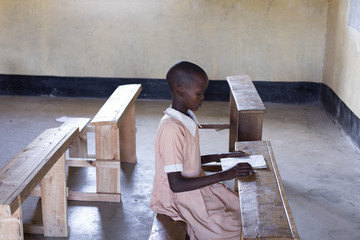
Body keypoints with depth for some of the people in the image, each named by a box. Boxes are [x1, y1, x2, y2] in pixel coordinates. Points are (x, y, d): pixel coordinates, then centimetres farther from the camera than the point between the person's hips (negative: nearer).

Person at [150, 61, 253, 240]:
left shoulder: (187, 118, 2)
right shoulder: (171, 129, -27)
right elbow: (176, 185, -27)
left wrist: (219, 157, 5)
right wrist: (222, 176, -25)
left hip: (197, 184, 9)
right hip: (180, 197, -9)